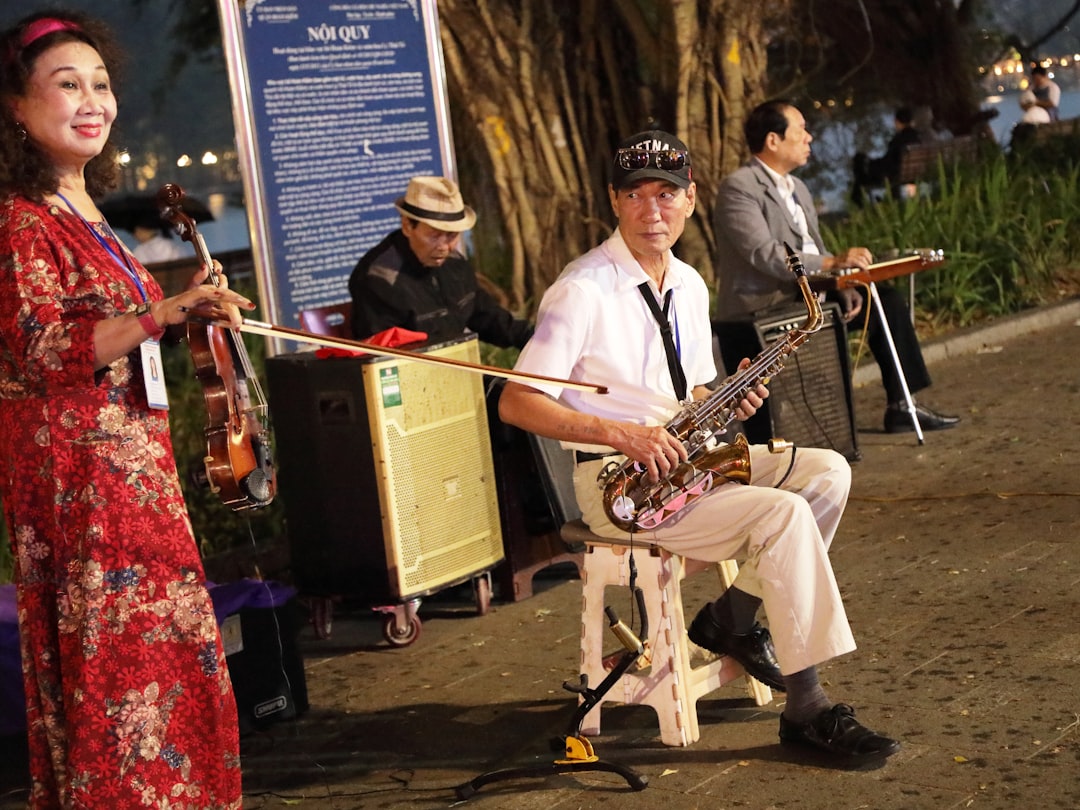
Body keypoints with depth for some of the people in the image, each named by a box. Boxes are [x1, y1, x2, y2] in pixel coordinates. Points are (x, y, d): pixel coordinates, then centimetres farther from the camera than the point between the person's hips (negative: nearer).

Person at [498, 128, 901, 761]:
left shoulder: (689, 285, 11)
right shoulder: (584, 290, -14)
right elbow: (517, 404, -19)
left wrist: (729, 398, -2)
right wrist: (624, 435, -25)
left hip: (685, 460, 8)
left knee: (827, 472, -3)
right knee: (783, 514, -23)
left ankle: (732, 618, 3)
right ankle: (809, 708, -19)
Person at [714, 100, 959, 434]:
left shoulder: (797, 188, 20)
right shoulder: (738, 187, -11)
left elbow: (814, 254, 16)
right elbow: (764, 254, -23)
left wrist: (843, 286, -4)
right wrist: (833, 263, -29)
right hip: (760, 306, -9)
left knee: (886, 299, -2)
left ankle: (901, 405, 1)